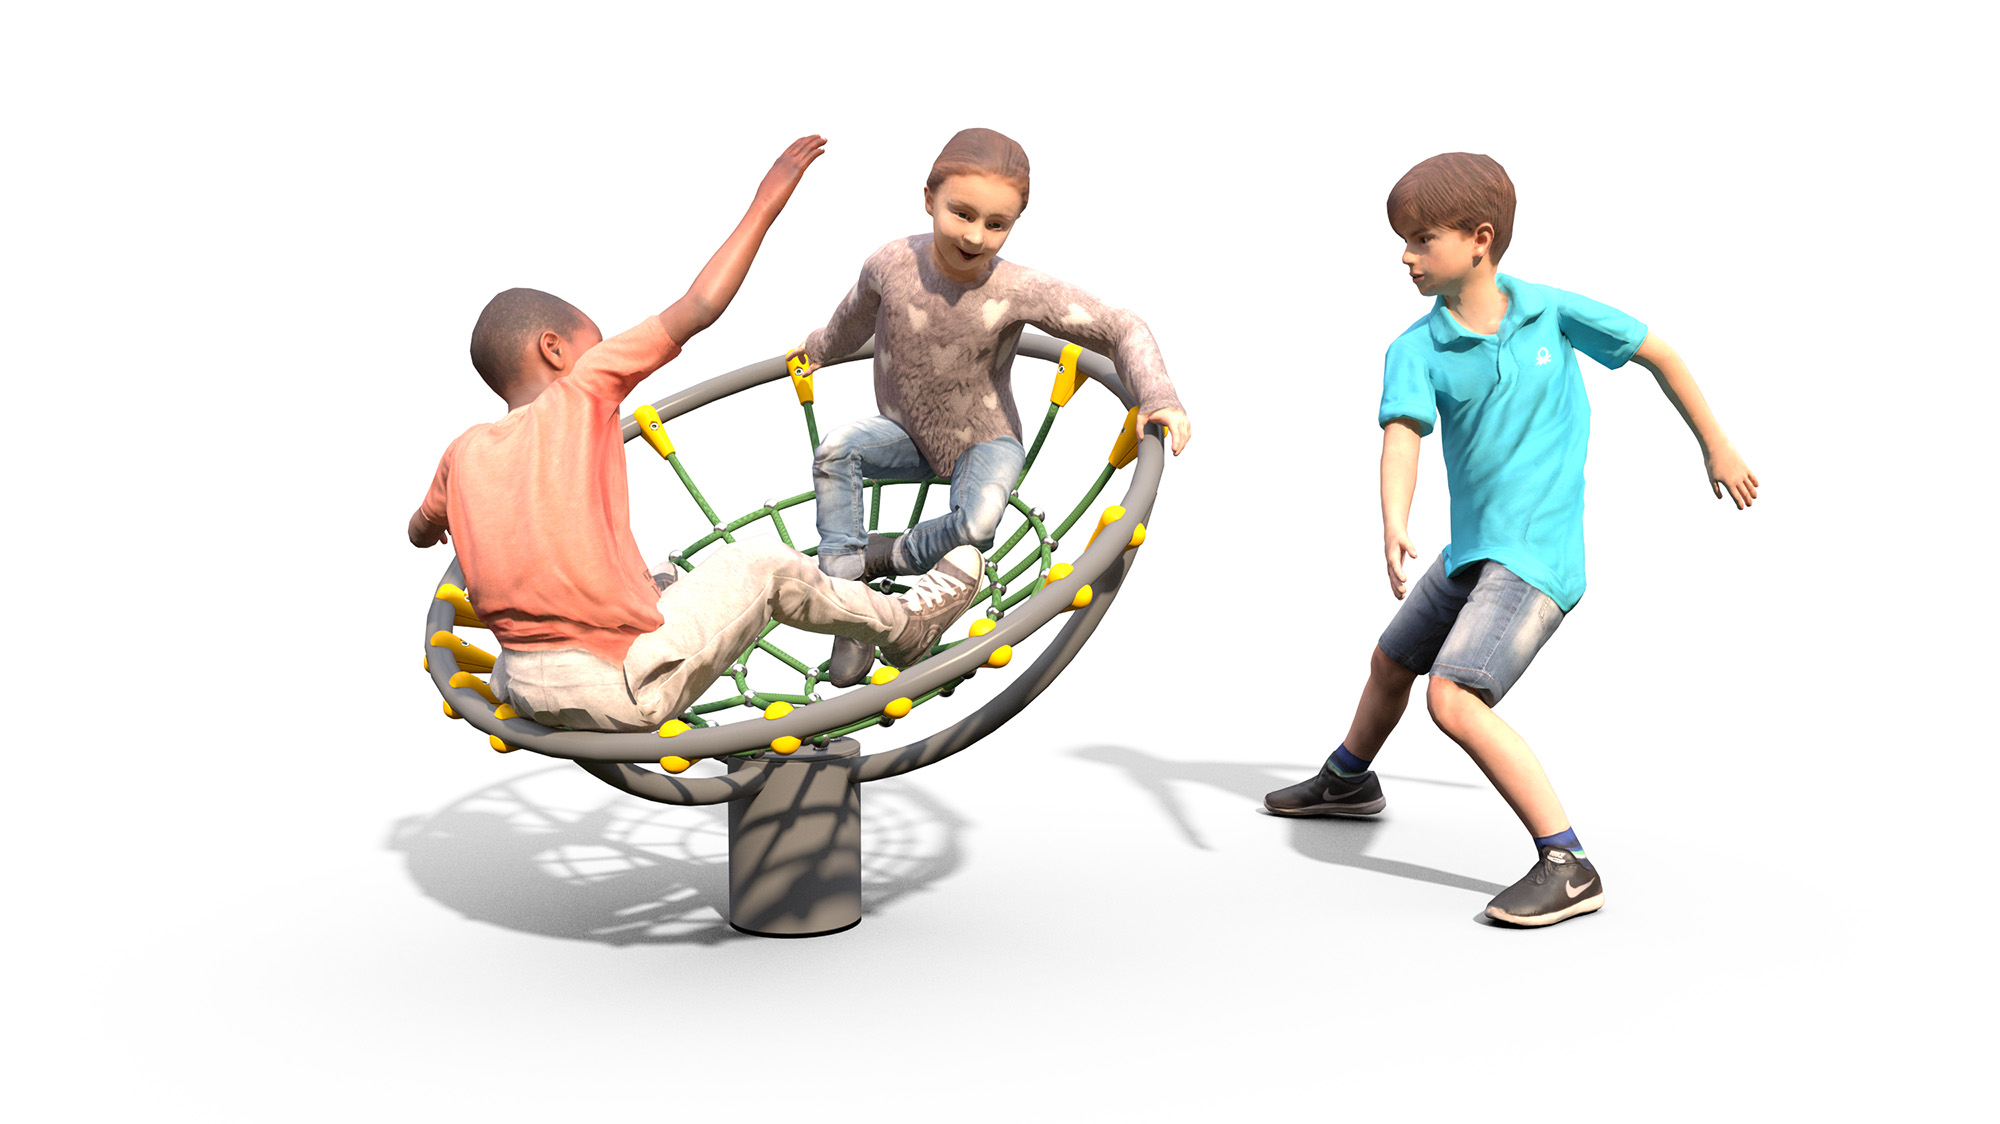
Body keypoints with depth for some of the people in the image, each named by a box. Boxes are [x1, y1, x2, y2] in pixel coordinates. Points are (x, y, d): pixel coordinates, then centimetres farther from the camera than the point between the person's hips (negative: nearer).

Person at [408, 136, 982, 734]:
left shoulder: (465, 453, 11)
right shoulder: (579, 392, -4)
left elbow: (420, 532, 29)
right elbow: (698, 307, -7)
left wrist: (435, 518, 52)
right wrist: (764, 205, 0)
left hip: (524, 690, 7)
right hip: (623, 691, -6)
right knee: (761, 564, 16)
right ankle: (904, 627, 33)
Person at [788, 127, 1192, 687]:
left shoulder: (1022, 291, -26)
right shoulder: (892, 264, -17)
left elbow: (1122, 330, -21)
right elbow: (857, 315, 9)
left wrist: (1158, 397, -36)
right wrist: (818, 349, 29)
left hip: (984, 440, -3)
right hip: (906, 434, 3)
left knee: (977, 523, -33)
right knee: (835, 451, -25)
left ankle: (883, 554, -2)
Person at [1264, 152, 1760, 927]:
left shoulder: (1551, 312, -9)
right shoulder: (1416, 350, -5)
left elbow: (1656, 354, 5)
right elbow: (1403, 434, -23)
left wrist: (1715, 446, 14)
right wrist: (1394, 525, -43)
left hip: (1535, 556, -6)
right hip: (1469, 552, 6)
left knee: (1454, 698, -23)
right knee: (1392, 661, 25)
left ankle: (1567, 866, -20)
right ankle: (1348, 781, 55)